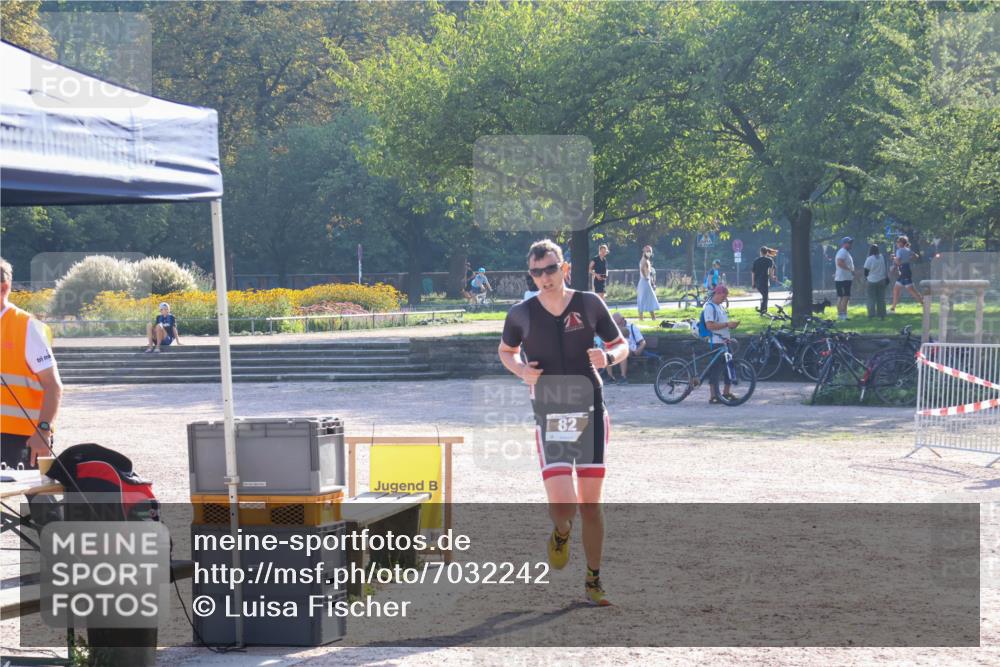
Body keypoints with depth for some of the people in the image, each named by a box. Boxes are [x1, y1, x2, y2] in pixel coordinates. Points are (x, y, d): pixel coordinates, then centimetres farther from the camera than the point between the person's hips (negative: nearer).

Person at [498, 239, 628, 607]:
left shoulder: (589, 304, 0)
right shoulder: (521, 314, 0)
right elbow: (505, 350, 19)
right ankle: (561, 534, 23)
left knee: (590, 504, 3)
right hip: (549, 419, -1)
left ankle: (593, 580, 18)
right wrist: (520, 369, -3)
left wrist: (608, 356, -13)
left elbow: (621, 345, 11)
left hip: (590, 412, 1)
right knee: (563, 505, -14)